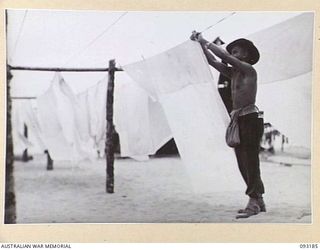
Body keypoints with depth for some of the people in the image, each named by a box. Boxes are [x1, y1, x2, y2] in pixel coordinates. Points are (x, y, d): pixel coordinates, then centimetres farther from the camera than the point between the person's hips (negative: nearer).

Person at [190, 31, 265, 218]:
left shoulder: (249, 70, -6)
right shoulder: (233, 73, 17)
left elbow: (223, 55, -13)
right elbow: (212, 61, 16)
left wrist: (205, 41, -6)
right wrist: (201, 44, 6)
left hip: (251, 118, -9)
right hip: (238, 120, 9)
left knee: (251, 161, -10)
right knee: (243, 163, 9)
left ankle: (253, 202, -10)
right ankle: (259, 202, 15)